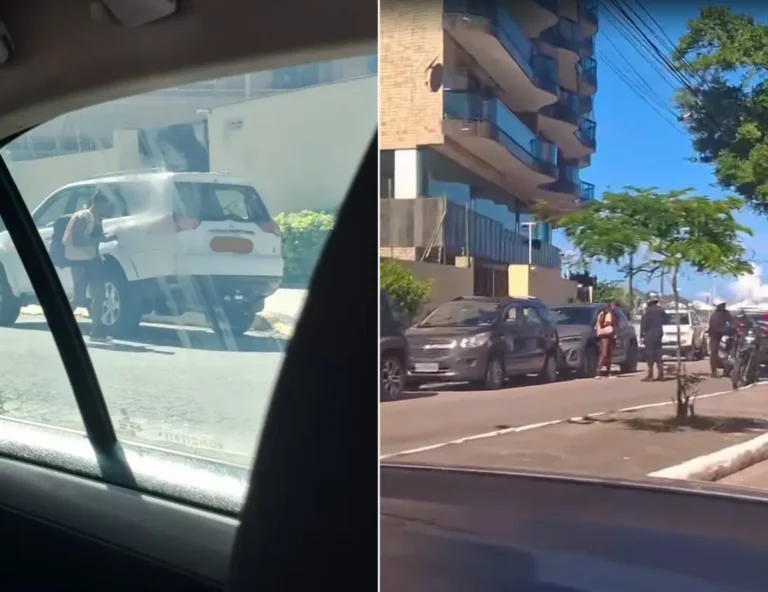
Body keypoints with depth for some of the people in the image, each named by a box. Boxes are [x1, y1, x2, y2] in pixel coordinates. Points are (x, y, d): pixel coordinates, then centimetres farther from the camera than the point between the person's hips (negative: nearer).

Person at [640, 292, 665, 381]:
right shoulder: (661, 310, 8)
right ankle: (660, 374, 11)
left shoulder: (648, 310, -14)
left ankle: (650, 375, -9)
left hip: (650, 334, -7)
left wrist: (641, 335, -13)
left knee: (650, 355, -6)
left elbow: (643, 323, -16)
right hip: (659, 333, 7)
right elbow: (665, 320, 21)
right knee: (658, 354, 12)